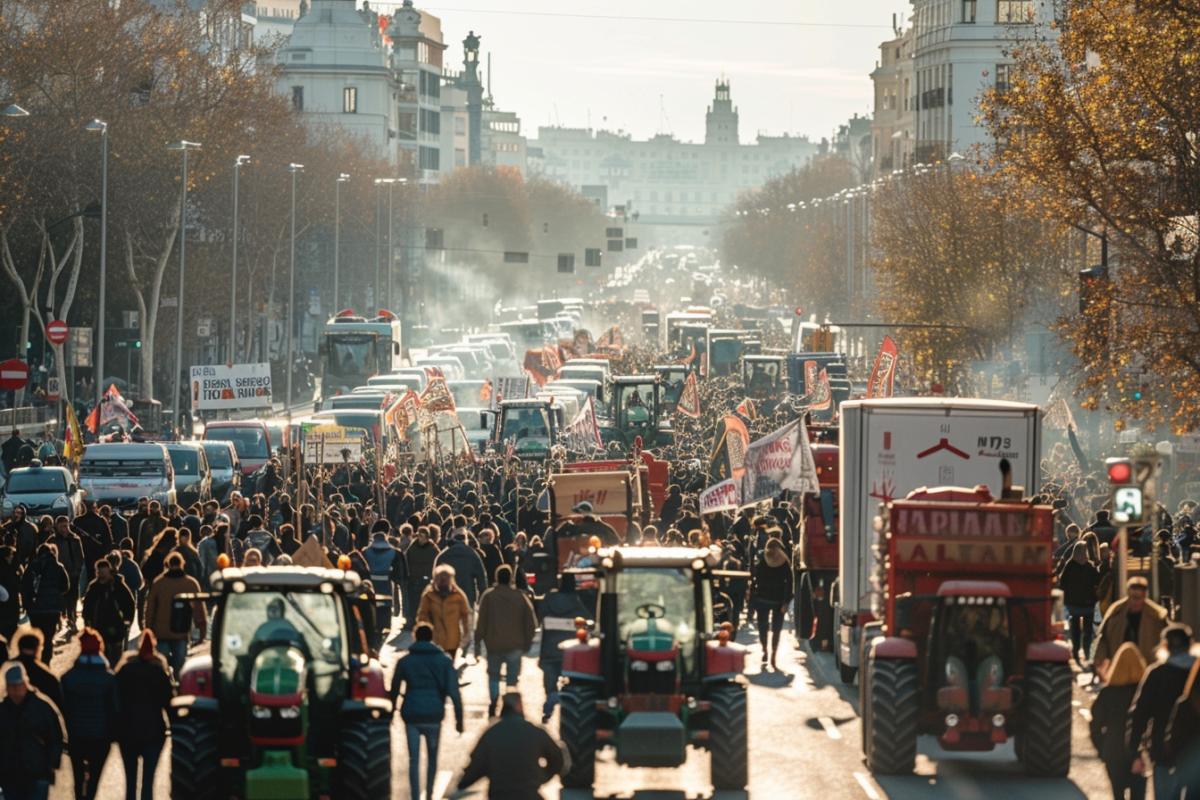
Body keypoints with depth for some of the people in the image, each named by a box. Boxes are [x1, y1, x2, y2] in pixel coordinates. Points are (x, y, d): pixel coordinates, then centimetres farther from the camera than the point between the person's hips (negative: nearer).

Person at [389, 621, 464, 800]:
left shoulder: (404, 661, 2)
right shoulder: (444, 661, 1)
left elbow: (394, 690, 8)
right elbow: (453, 691, -6)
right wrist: (459, 718, -4)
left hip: (411, 715, 0)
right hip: (434, 716, 1)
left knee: (414, 759, 1)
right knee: (432, 755, 19)